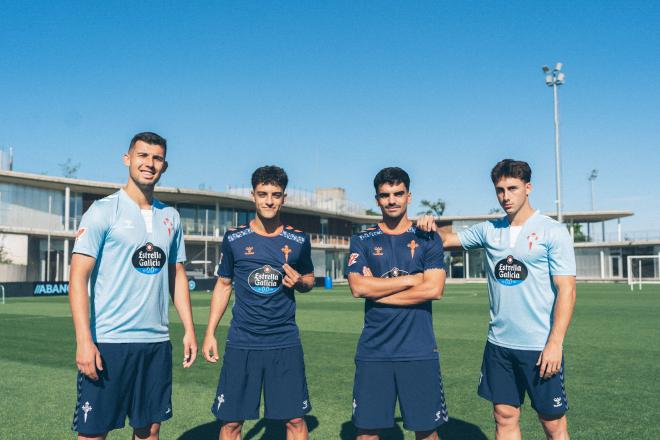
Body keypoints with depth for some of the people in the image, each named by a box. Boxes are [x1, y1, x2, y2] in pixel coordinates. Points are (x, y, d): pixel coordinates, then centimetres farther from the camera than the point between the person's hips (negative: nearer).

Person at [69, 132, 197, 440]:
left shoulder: (170, 217, 11)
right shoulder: (103, 211, -5)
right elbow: (78, 277, -10)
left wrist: (189, 330, 11)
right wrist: (83, 341, -18)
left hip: (157, 341, 5)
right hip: (108, 341, -5)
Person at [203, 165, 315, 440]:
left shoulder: (298, 240, 3)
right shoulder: (234, 239, 2)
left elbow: (309, 279, 15)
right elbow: (223, 285, 9)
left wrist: (299, 282, -9)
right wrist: (210, 333, 4)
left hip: (285, 342, 0)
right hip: (241, 343, 0)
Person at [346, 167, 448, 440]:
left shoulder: (427, 239, 5)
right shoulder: (362, 241, 7)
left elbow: (434, 289, -9)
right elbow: (358, 287, -8)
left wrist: (377, 289, -9)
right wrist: (411, 279, -8)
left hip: (419, 351, -1)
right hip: (373, 350, 1)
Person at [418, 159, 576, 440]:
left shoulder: (552, 231, -6)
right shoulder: (489, 230, 7)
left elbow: (566, 290, -10)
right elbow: (448, 240, 17)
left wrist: (555, 343, -17)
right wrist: (431, 228, -7)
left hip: (540, 347, -4)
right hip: (498, 344, 4)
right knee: (505, 417, 10)